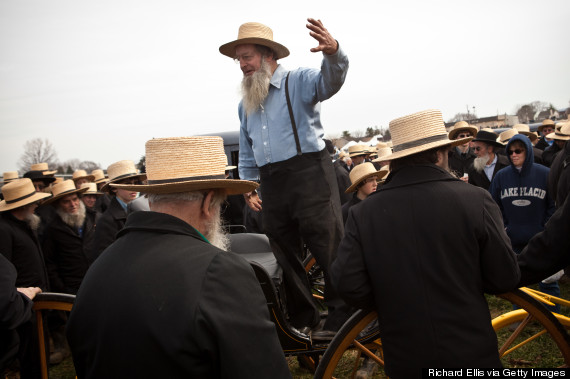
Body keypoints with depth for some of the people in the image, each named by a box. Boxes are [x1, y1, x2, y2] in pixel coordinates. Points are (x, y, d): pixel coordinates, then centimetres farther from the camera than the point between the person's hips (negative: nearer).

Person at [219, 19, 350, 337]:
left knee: (329, 246, -6)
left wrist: (333, 52, -43)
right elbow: (247, 153, 23)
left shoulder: (299, 81, 0)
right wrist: (249, 188, 15)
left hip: (309, 172, -6)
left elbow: (330, 81, -23)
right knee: (285, 253, 12)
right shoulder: (246, 103, 18)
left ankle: (342, 316, 9)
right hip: (272, 183, 7)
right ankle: (303, 319, 27)